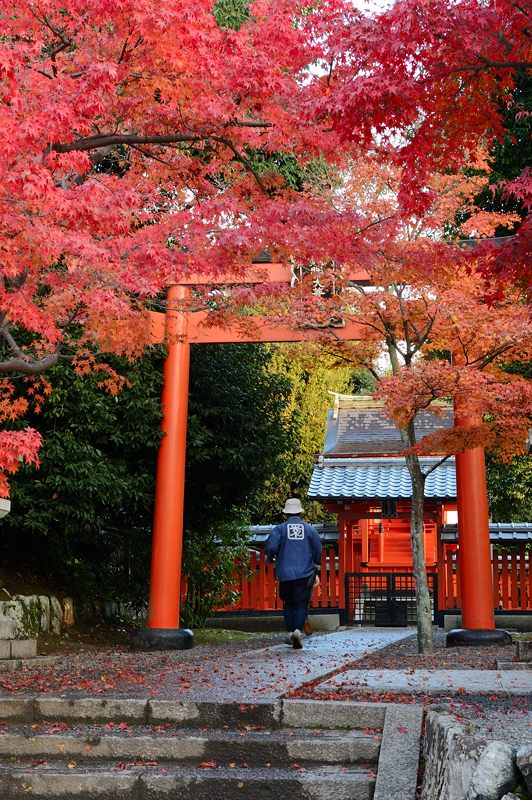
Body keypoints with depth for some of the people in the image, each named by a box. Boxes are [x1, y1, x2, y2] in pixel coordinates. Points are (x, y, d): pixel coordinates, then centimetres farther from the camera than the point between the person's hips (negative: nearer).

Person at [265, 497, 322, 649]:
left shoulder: (279, 529, -1)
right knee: (301, 604, 0)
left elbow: (271, 547, -11)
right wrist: (316, 566, 22)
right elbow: (318, 551, 5)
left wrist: (270, 559, 10)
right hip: (305, 574, 0)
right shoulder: (310, 529, 3)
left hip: (285, 574, 0)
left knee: (288, 604, 14)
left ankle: (290, 633, 13)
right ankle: (298, 630, -20)